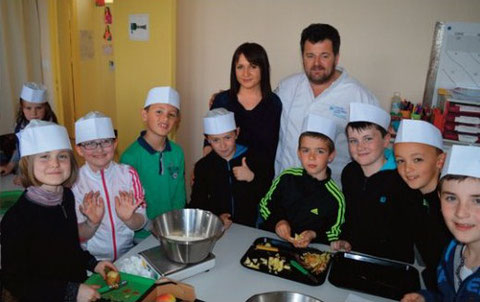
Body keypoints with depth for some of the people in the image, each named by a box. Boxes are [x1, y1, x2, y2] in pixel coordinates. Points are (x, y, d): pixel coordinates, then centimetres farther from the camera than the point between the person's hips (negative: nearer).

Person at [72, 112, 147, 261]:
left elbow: (141, 223, -2)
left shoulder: (129, 174, -4)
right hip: (92, 260, -4)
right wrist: (92, 223, -22)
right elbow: (78, 236, -3)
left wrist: (128, 218, -21)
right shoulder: (74, 182, -7)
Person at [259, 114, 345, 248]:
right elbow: (265, 204, 13)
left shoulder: (335, 198, -5)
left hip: (305, 251, -1)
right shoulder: (287, 178, 2)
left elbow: (335, 234, 6)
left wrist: (314, 235, -12)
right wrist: (276, 221, -5)